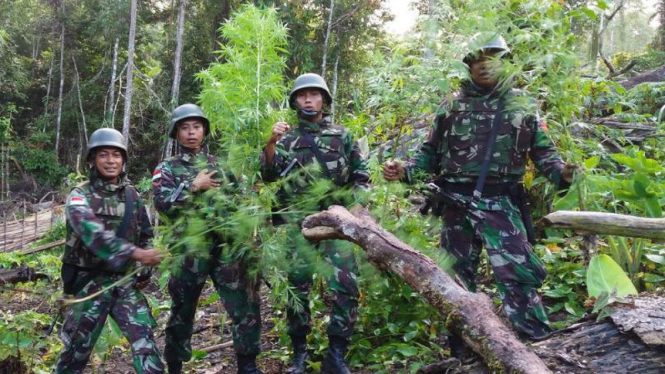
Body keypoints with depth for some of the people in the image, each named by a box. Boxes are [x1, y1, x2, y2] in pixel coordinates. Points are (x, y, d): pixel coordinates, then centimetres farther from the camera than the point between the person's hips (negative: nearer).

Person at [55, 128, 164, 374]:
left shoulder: (132, 194, 6)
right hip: (90, 282, -3)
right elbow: (94, 233, -28)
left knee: (144, 338, -7)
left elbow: (145, 234, 17)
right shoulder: (80, 196, -9)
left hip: (125, 280, 3)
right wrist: (135, 253, -40)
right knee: (78, 347, 9)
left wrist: (146, 269, 6)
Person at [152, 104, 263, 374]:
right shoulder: (167, 168, 7)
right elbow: (162, 203, -9)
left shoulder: (221, 164, 16)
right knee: (183, 311, 10)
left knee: (246, 306, -3)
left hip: (227, 247, 2)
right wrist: (193, 186, -12)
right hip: (189, 249, -2)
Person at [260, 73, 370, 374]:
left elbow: (360, 174, 14)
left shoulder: (341, 135, 11)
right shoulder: (288, 138, 11)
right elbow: (269, 175, 0)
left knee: (345, 286, -10)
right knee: (297, 286, 4)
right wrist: (271, 143, -14)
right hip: (299, 222, 1)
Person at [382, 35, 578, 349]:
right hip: (457, 202, 2)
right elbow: (431, 152, 13)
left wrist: (561, 173, -12)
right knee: (457, 277, 8)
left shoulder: (521, 104, 8)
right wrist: (405, 171, -3)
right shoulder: (452, 104, 10)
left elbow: (543, 151, 8)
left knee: (517, 274, -12)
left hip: (500, 203, -2)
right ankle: (461, 352, 21)